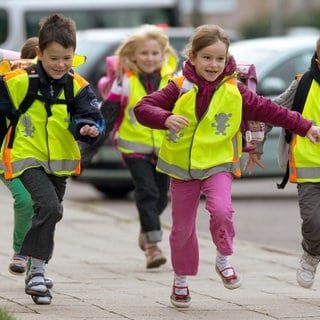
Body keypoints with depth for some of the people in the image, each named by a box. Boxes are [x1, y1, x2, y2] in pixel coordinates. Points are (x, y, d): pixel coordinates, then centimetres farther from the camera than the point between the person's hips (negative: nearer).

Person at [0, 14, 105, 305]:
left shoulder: (78, 87, -5)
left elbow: (89, 115, -11)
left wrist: (87, 128, -31)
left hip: (60, 161, 5)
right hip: (28, 158, -5)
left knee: (49, 214, 17)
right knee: (50, 208, -25)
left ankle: (36, 271, 36)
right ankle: (37, 271, -17)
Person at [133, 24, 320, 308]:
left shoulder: (235, 92, -6)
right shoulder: (180, 88, -9)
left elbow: (270, 111, 2)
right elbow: (143, 108, -14)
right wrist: (166, 118, -34)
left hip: (218, 165, -1)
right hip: (183, 167, 1)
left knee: (221, 210, -27)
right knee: (182, 228, 10)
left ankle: (224, 258, 0)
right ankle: (181, 279, 32)